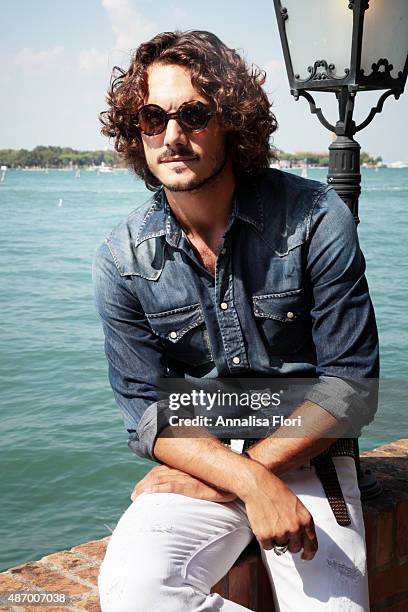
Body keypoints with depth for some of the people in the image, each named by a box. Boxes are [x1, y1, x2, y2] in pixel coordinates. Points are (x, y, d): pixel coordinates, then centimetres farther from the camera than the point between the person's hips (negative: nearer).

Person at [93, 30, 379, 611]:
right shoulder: (123, 259, -5)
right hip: (198, 455, 2)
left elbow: (350, 384, -9)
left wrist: (217, 478, -13)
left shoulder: (317, 219, -11)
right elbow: (147, 411, -4)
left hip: (305, 458, -1)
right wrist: (251, 483, -23)